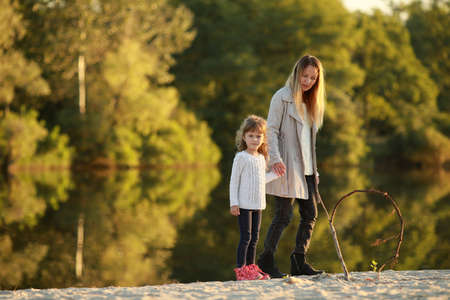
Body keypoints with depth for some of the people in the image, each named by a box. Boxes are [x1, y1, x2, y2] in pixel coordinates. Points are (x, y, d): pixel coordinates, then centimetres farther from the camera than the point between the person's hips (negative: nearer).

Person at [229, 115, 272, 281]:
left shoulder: (261, 158, 13)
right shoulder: (241, 157, -8)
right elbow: (234, 181, -9)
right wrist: (233, 203, -13)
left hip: (257, 204, 7)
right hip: (244, 204, -7)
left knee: (254, 237, 9)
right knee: (245, 237, -8)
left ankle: (250, 267, 15)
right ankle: (241, 269, -5)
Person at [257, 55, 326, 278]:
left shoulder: (310, 102, 18)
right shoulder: (282, 97, -4)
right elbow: (271, 130, -10)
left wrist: (314, 170, 19)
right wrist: (275, 158, -23)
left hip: (305, 168, 8)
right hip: (287, 167, -8)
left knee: (310, 215, 6)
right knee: (284, 215, -9)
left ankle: (299, 262, 14)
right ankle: (266, 260, 0)